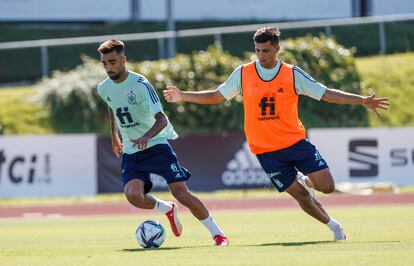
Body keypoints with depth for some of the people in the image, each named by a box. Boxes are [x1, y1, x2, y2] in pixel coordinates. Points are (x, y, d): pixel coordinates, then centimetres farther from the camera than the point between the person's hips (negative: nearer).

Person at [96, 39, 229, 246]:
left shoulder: (140, 84, -17)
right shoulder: (104, 89, 1)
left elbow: (162, 119, -23)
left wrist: (147, 136, -41)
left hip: (156, 144, -4)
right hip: (131, 152, 4)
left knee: (182, 194, -13)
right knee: (133, 195, -22)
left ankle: (217, 233, 3)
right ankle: (167, 209, 9)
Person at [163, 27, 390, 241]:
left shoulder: (292, 74, -3)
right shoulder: (242, 74, -1)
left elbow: (326, 94, -2)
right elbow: (216, 96, 9)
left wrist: (361, 100, -10)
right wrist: (182, 96, 0)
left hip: (295, 141, 0)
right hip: (265, 150, 0)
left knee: (327, 186, -9)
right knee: (299, 194, -2)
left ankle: (304, 180, 26)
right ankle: (333, 225, 20)